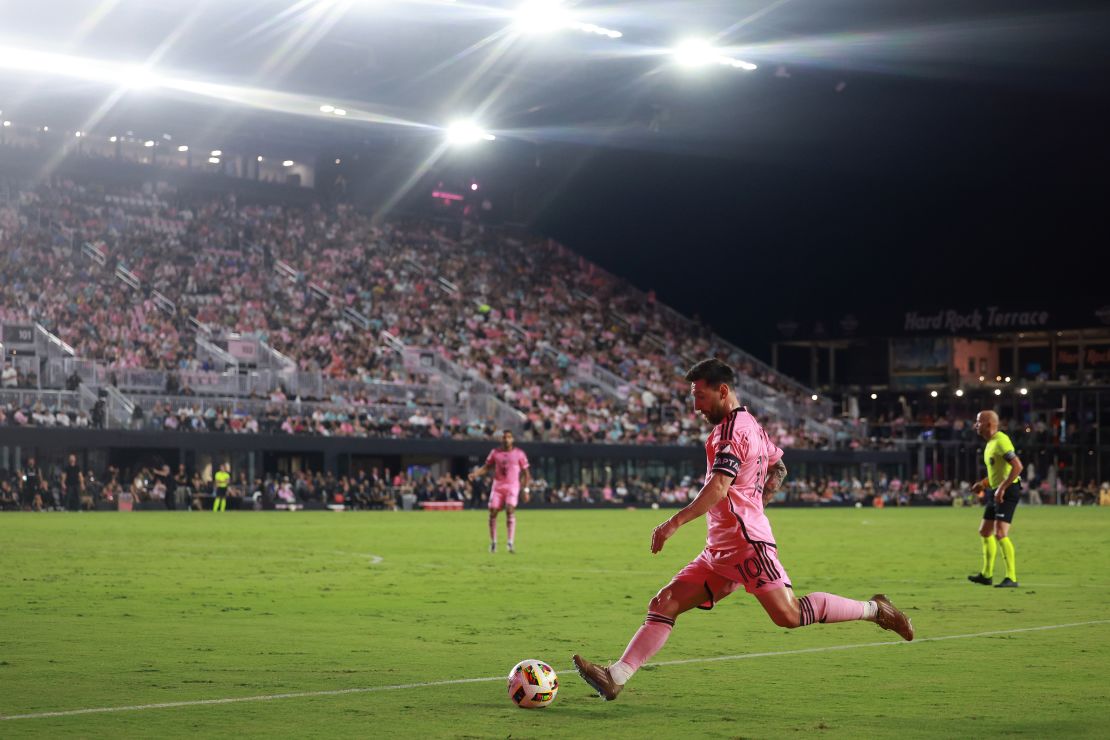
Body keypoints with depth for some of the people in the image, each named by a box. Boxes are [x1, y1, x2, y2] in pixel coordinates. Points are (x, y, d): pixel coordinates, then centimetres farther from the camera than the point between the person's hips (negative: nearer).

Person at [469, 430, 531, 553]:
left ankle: (511, 542, -21)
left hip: (512, 486, -3)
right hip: (498, 485, 3)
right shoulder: (495, 453, 6)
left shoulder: (519, 453, 1)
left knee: (510, 510, -20)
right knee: (493, 512, -3)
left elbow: (526, 473, 5)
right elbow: (486, 467, 11)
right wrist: (475, 473, -9)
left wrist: (526, 490, 0)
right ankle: (493, 542, 10)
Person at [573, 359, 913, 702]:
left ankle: (873, 609, 2)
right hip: (721, 550, 10)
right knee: (664, 604, -1)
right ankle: (616, 676, -8)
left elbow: (718, 487, -23)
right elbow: (778, 469, 34)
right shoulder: (751, 424, 19)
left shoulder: (731, 429, -11)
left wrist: (674, 523, -25)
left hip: (747, 543, -10)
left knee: (789, 615, -15)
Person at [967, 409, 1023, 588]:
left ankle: (1011, 578, -14)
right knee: (984, 532, 16)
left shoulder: (1001, 441, -16)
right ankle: (986, 574, 27)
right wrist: (983, 484, 16)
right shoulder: (990, 443, 15)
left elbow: (1017, 466, -24)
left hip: (1008, 492, -11)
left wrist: (1002, 488, -26)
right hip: (996, 492, 11)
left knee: (1000, 534, -17)